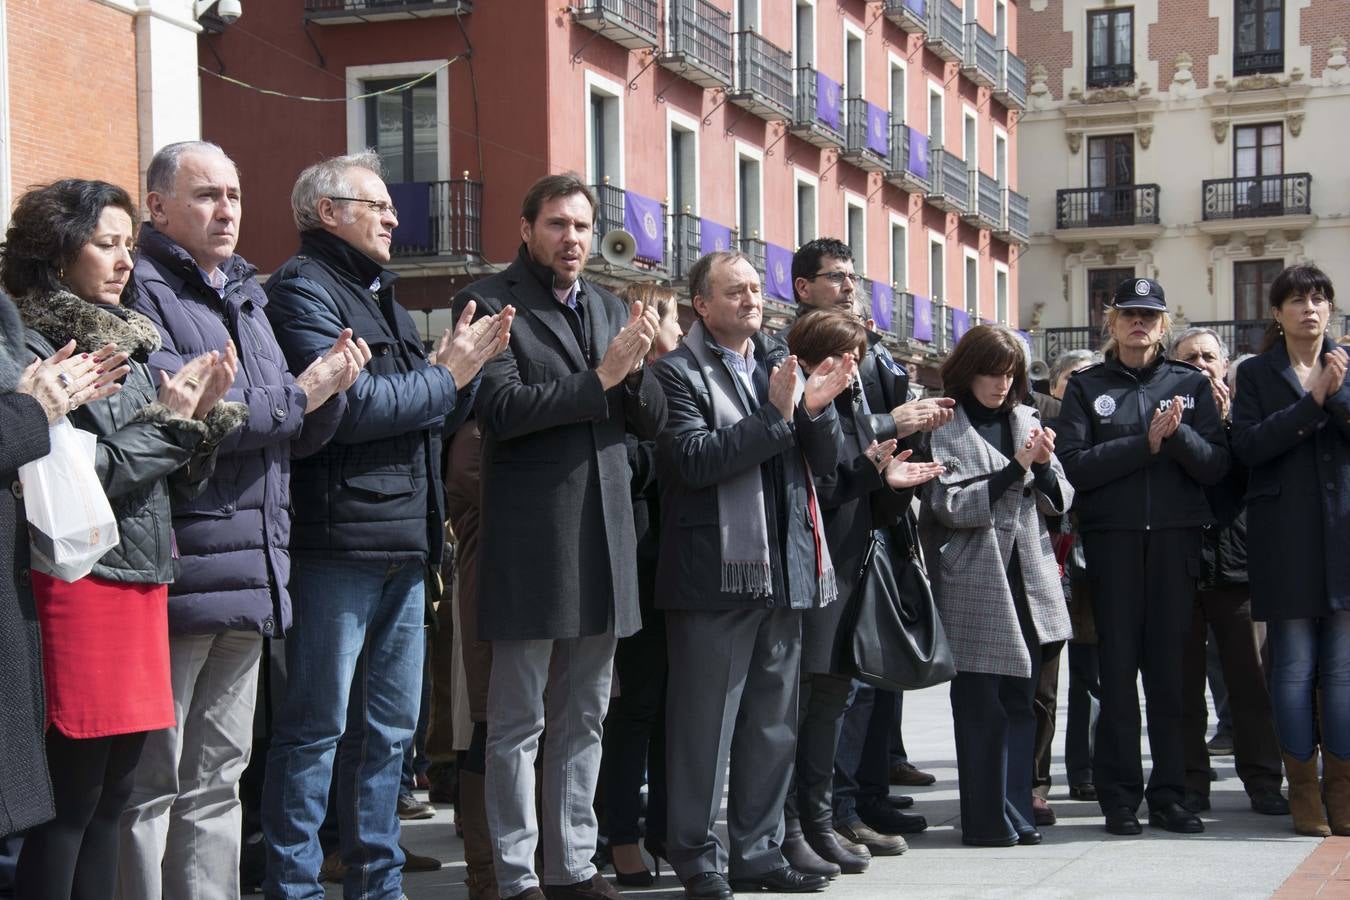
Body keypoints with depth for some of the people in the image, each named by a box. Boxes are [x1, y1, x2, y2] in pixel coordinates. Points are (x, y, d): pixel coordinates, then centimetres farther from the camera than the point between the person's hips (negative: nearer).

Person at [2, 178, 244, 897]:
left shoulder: (125, 340, 17)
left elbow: (179, 477, 15)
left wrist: (203, 409, -1)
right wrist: (167, 417, -10)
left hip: (141, 581, 8)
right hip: (77, 585, -8)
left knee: (111, 792, 10)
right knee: (71, 797, -5)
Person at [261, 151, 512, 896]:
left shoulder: (380, 295, 21)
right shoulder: (304, 290, -7)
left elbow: (434, 418, 19)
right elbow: (348, 404, -19)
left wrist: (464, 366, 1)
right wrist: (442, 376, -7)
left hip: (402, 545, 9)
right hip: (338, 545, -9)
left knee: (388, 728, 13)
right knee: (316, 727, -3)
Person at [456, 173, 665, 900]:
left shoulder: (612, 309, 15)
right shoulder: (490, 303, -4)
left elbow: (652, 420, 11)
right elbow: (501, 408, -16)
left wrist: (635, 368, -9)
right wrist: (599, 377, -18)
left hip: (604, 538, 6)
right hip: (530, 536, -6)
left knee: (583, 718, 13)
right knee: (518, 721, 2)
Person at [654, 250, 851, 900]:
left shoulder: (781, 364, 15)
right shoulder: (679, 372, -5)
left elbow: (824, 462, 12)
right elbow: (694, 460, -18)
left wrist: (815, 409, -7)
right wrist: (774, 415, -20)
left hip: (782, 573, 7)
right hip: (714, 576, -6)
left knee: (773, 726, 12)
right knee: (705, 724, -1)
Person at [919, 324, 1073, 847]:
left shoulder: (1026, 421, 14)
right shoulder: (945, 428, -2)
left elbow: (1059, 502, 13)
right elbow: (952, 506, -11)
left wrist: (1045, 466, -7)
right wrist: (1015, 469, -16)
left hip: (1029, 582, 5)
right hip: (974, 585, -5)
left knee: (1021, 701, 8)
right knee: (981, 705, -3)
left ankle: (1016, 809, 15)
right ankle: (988, 820, 4)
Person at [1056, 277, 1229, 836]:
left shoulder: (1189, 384, 12)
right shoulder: (1087, 387, 8)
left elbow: (1216, 465, 3)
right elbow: (1073, 465, -6)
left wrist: (1179, 434, -15)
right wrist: (1145, 443, -14)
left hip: (1176, 537, 1)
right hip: (1112, 538, -1)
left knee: (1171, 663, 2)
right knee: (1118, 663, -1)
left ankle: (1169, 794, 9)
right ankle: (1119, 797, 5)